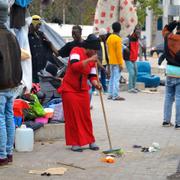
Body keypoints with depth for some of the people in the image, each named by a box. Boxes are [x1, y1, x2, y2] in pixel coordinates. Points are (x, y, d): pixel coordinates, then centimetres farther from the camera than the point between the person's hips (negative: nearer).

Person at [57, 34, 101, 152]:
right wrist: (89, 60, -36)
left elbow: (92, 75, 5)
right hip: (70, 89, -6)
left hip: (83, 90, 6)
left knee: (86, 116, 6)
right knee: (73, 116, -2)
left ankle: (90, 141, 14)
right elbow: (75, 67, -31)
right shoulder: (76, 51, -15)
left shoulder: (92, 59, 5)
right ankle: (75, 143, 5)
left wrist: (95, 83, -15)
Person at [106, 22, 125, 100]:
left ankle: (110, 94, 15)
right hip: (117, 62, -8)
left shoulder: (109, 38, 11)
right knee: (116, 78, -7)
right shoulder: (118, 39, -14)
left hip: (111, 62, 8)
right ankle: (115, 95, -8)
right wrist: (121, 63, -15)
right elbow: (119, 52, -17)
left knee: (112, 78, 13)